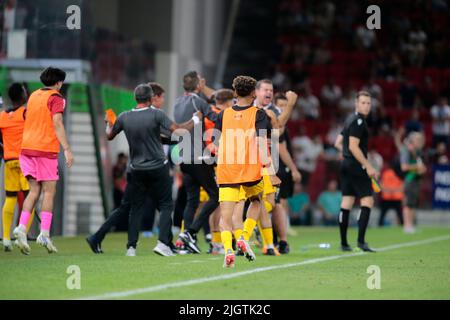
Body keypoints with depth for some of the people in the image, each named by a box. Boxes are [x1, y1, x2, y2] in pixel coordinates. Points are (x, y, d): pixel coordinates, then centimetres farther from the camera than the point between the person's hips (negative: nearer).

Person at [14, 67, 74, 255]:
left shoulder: (33, 96, 16)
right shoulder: (55, 98, -5)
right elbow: (57, 124, -15)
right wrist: (67, 149, -18)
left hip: (27, 148, 6)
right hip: (46, 149, -6)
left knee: (34, 191, 8)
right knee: (49, 192, 0)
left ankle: (21, 227, -10)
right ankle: (44, 234, -6)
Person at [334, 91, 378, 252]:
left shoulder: (350, 120, 16)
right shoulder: (358, 121, -13)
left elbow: (338, 143, 22)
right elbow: (353, 146, -20)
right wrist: (368, 166, -20)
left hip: (346, 165, 10)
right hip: (357, 166, -10)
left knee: (346, 202, 8)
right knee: (367, 201, -9)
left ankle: (343, 243, 9)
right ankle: (361, 240, -15)